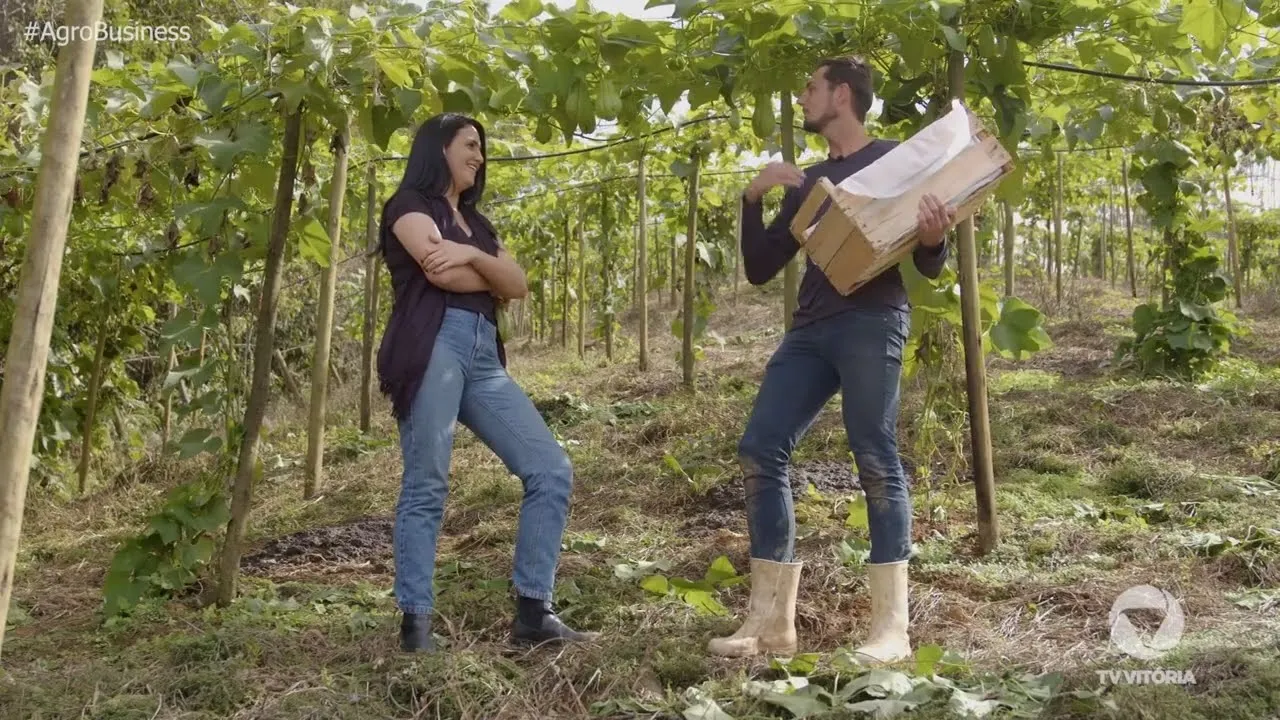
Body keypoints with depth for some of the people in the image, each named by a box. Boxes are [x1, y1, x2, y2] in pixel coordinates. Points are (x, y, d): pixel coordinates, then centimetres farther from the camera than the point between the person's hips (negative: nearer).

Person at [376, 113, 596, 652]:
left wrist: (473, 257, -4)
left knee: (551, 471, -3)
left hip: (484, 354, 7)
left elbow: (518, 284, 15)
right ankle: (415, 622, -2)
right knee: (426, 486, -9)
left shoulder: (475, 222, 31)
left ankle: (532, 613, -1)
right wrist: (489, 275, 10)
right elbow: (439, 272, -9)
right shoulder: (409, 204, 9)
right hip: (432, 346, -7)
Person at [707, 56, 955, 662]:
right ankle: (771, 620, 2)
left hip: (872, 323, -6)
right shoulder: (807, 182, 24)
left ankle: (891, 628, -4)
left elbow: (927, 268, 3)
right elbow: (759, 270, 20)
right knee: (760, 453, -3)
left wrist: (932, 240, -21)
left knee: (875, 462, -9)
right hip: (810, 329, 6)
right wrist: (753, 198, 7)